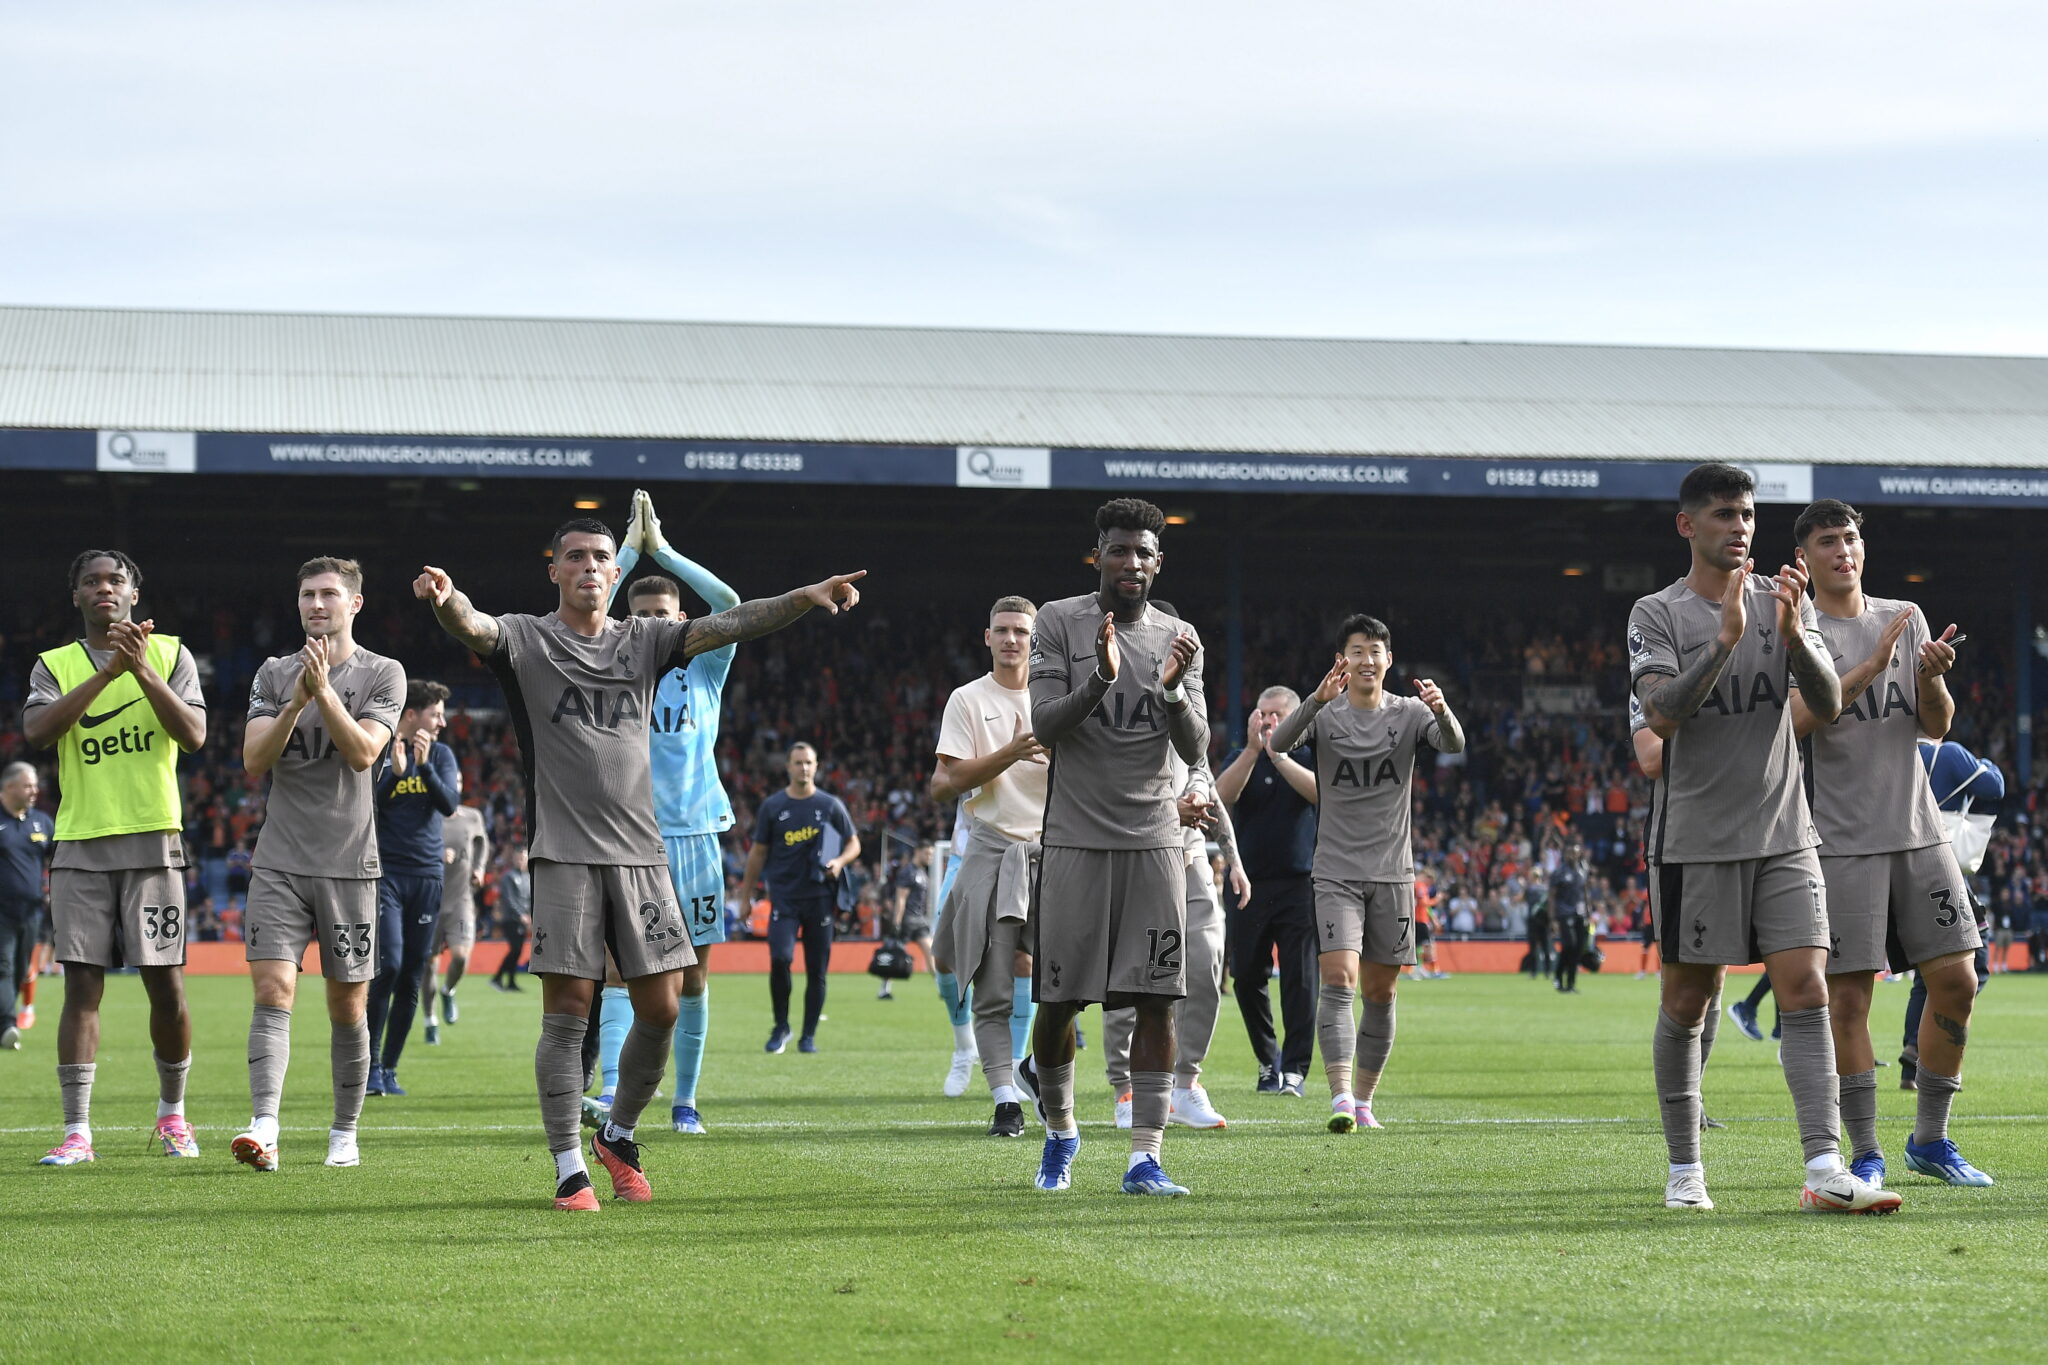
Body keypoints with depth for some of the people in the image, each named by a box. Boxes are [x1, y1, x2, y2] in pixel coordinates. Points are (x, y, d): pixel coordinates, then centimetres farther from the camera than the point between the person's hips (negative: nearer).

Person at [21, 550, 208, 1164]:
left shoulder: (170, 653, 7)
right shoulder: (54, 665, 9)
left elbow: (193, 735, -7)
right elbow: (37, 730, -11)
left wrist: (142, 669, -16)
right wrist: (108, 672, -16)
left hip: (152, 841, -1)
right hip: (79, 844, 1)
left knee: (166, 986, -1)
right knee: (82, 986, -4)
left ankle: (172, 1110, 19)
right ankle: (76, 1132, -4)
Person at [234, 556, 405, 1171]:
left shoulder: (384, 674, 2)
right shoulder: (274, 674, 9)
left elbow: (362, 752, -11)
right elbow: (254, 760, -1)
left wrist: (324, 690, -22)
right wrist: (295, 701, -15)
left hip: (348, 863, -1)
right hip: (280, 861, 1)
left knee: (347, 1007, 4)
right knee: (272, 991, -13)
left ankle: (345, 1133, 16)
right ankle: (264, 1129, -21)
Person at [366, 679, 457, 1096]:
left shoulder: (441, 755, 11)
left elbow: (449, 805, -3)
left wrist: (425, 765, -15)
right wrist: (395, 771, -17)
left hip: (427, 875, 4)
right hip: (385, 873, -4)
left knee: (412, 978, 3)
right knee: (388, 965, -17)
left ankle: (389, 1068, 11)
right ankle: (369, 1065, -9)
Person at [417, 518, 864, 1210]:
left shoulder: (644, 640, 13)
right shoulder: (527, 640, 2)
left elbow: (725, 625, 3)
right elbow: (474, 627, -18)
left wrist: (805, 597, -12)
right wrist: (447, 601, -42)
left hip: (641, 853, 4)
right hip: (564, 854, -4)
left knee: (660, 1009, 2)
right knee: (566, 1015, -5)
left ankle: (618, 1135, 24)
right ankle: (570, 1169, 2)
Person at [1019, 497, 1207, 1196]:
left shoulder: (1178, 639, 8)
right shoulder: (1059, 622, 0)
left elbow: (1195, 748, 2)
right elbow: (1045, 728, -8)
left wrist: (1173, 690, -17)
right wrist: (1102, 678, -24)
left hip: (1155, 841, 2)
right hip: (1075, 837, -2)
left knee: (1157, 1001, -6)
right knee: (1059, 1000, 2)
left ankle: (1144, 1158, -5)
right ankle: (1059, 1130, 26)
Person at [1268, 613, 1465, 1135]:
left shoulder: (1409, 714, 3)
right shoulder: (1325, 714, 0)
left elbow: (1454, 746, -15)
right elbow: (1280, 742, -19)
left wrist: (1441, 711, -37)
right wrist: (1318, 700, -37)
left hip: (1392, 875, 2)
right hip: (1337, 873, -2)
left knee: (1380, 993, 6)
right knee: (1339, 980, -15)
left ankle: (1364, 1100, 17)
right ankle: (1340, 1097, -21)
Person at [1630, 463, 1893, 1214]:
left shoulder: (1785, 601, 8)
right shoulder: (1656, 614, -2)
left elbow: (1829, 703, -2)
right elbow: (1661, 716, -16)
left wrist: (1793, 634, -19)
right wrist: (1726, 638, -26)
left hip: (1784, 837, 2)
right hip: (1694, 838, -2)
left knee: (1806, 990, -10)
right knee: (1685, 1005, 4)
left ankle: (1824, 1169, -16)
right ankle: (1684, 1168, 17)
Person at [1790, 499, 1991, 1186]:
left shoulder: (1905, 619, 13)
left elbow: (1937, 726, 11)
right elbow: (1797, 719, -15)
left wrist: (1932, 678, -10)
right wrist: (1871, 665, -22)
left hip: (1918, 831, 5)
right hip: (1841, 839, -5)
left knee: (1956, 979, 1)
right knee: (1848, 995, -6)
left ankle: (1930, 1140, 14)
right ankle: (1865, 1154, 2)